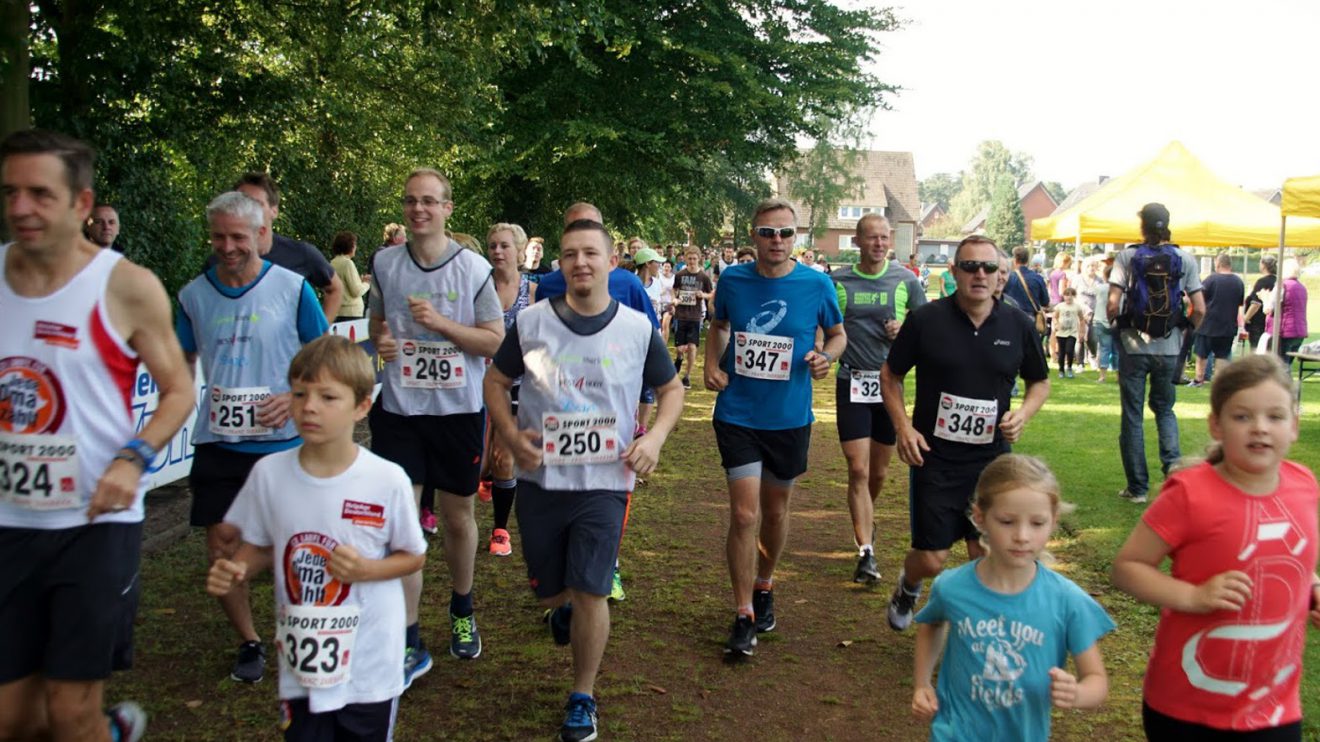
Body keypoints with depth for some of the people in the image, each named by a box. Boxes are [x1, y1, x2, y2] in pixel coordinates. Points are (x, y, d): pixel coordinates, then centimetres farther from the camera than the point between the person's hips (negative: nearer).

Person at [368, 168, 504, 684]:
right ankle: (409, 645, 5)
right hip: (398, 409, 1)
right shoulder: (385, 263, 3)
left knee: (458, 517, 13)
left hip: (458, 409, -1)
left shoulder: (473, 268, -5)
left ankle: (462, 612, 38)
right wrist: (380, 338, -4)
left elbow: (495, 340, -5)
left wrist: (440, 322, -18)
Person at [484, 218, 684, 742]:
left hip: (605, 482, -1)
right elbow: (495, 381, 7)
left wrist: (655, 436, -8)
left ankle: (583, 698, 16)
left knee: (590, 592, -5)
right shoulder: (531, 322, -4)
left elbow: (671, 388, 9)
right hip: (540, 481, 2)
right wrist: (510, 433, -10)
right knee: (550, 591, 15)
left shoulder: (638, 329, -4)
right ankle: (565, 608, 54)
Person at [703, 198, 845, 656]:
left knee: (776, 511, 17)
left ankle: (764, 586, 43)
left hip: (789, 417, 1)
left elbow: (838, 333, 8)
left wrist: (827, 356, -14)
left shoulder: (816, 285, -7)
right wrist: (712, 365, -2)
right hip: (737, 415, -1)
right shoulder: (732, 280, -4)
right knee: (744, 514, -8)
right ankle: (744, 616, 6)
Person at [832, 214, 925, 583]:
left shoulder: (906, 281, 2)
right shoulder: (838, 282, 1)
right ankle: (866, 552, -5)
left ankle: (865, 519, 43)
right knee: (858, 470, -8)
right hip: (852, 383, -1)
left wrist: (905, 329, -11)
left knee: (879, 471, 13)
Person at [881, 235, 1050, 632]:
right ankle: (907, 588, 35)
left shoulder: (1018, 325, 1)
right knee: (931, 558, -1)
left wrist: (1023, 414, -5)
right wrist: (903, 427, -9)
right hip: (934, 458, -2)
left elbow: (1040, 381, 16)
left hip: (992, 460, 2)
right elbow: (890, 375, 4)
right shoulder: (926, 320, -7)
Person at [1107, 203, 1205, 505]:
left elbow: (1112, 304, -15)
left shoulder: (1127, 256, -6)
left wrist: (1114, 322, 6)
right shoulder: (1185, 259, 0)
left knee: (1132, 415, 7)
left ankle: (1137, 487, 10)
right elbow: (1200, 310, -3)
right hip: (1169, 347, 2)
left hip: (1134, 346, -2)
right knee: (1165, 409, 21)